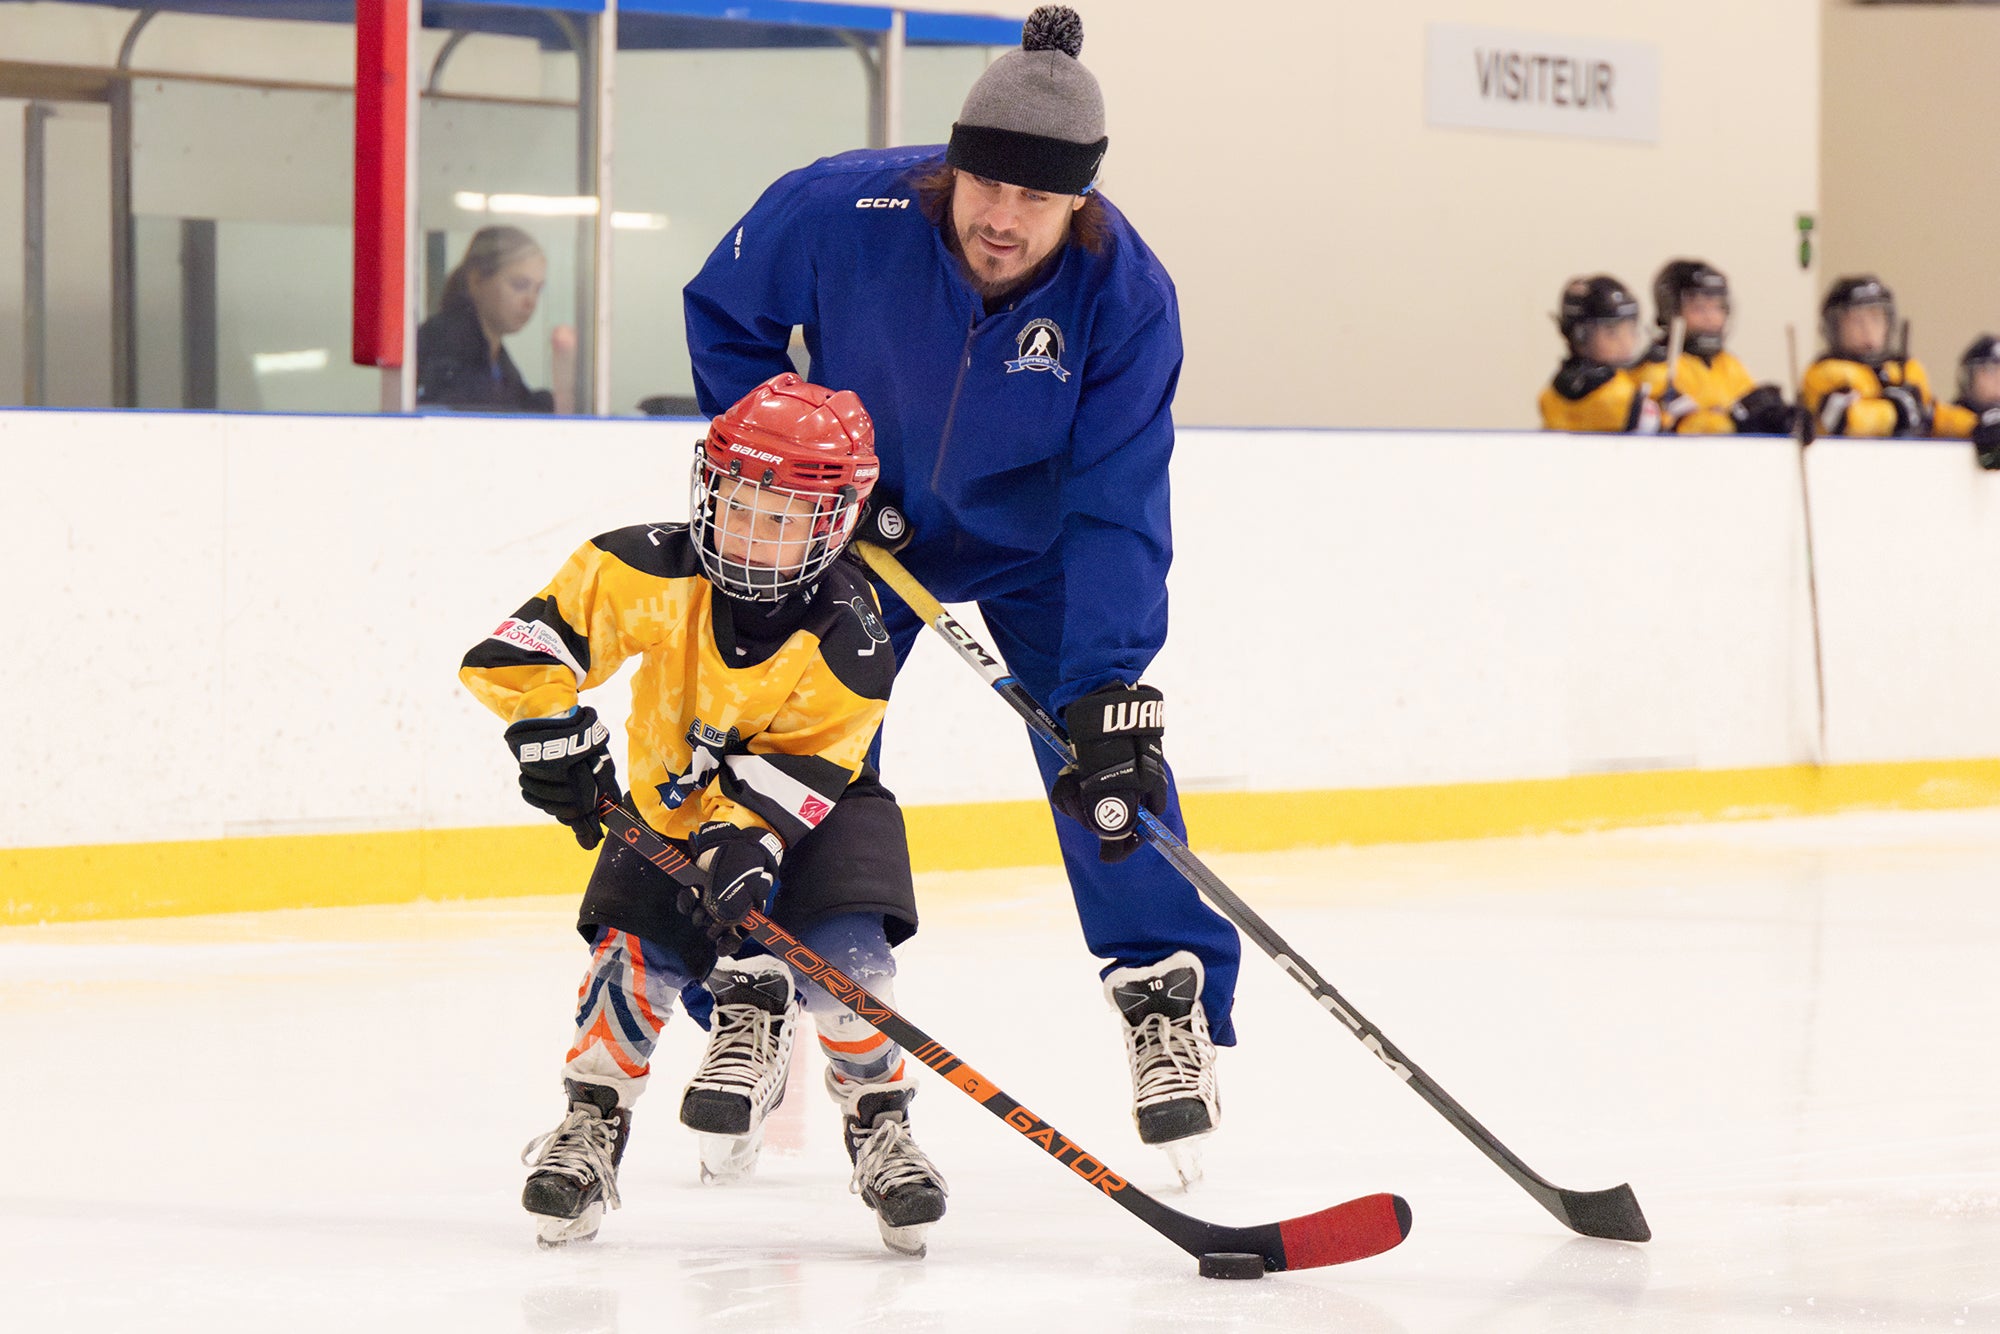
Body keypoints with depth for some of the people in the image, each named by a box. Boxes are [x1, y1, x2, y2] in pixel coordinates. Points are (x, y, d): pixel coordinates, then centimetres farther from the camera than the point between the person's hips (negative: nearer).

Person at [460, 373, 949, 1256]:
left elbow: (800, 763, -24)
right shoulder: (657, 572, -23)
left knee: (846, 959, -18)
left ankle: (881, 1129, 3)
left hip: (809, 816, -1)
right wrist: (552, 727, -33)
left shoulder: (847, 634, -24)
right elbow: (530, 641, -23)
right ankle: (589, 1134, 0)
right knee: (634, 953, -17)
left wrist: (747, 837, -38)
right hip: (667, 805, 1)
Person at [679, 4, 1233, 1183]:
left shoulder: (1126, 298, -30)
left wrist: (1108, 686, -38)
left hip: (1033, 542, 0)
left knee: (1107, 753, -13)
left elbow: (1115, 511, -29)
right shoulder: (841, 213, -30)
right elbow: (724, 315, -9)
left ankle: (1171, 1005, -1)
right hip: (860, 525, 1)